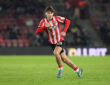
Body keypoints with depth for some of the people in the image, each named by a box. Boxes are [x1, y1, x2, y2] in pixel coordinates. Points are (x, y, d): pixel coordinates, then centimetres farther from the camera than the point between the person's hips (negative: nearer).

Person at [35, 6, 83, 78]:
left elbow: (67, 21, 0)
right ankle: (77, 70, 19)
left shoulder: (56, 18, -9)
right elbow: (37, 32, -15)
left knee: (56, 53, -31)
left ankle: (60, 69, -9)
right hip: (52, 43, 3)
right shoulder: (43, 21, -6)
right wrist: (44, 26, -31)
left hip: (60, 40, -3)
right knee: (63, 58, 4)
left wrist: (64, 31, -10)